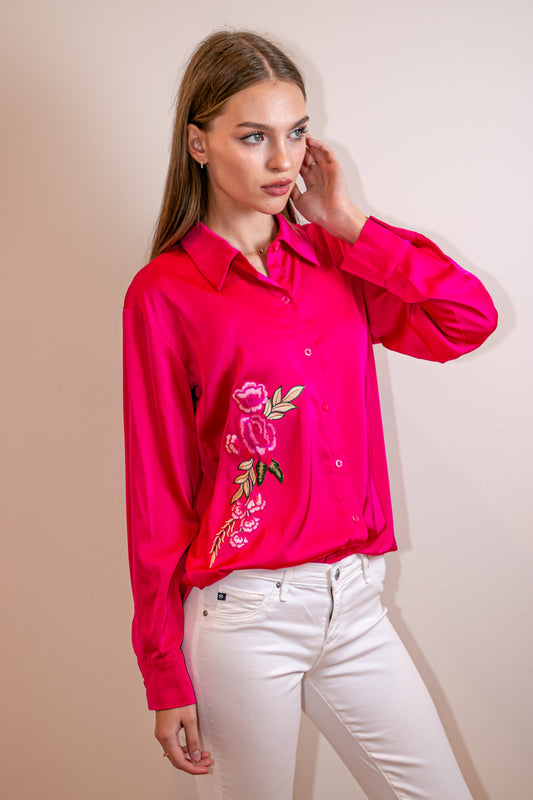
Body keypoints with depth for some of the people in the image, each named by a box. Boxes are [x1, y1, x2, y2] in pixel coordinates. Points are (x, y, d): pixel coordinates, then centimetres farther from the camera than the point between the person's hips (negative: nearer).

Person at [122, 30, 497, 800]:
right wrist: (166, 676, -4)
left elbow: (470, 318, -2)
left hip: (356, 605, 5)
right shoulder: (164, 294, -8)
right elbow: (157, 492, -7)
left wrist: (350, 225, -4)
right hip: (246, 617, -4)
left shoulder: (333, 259, 7)